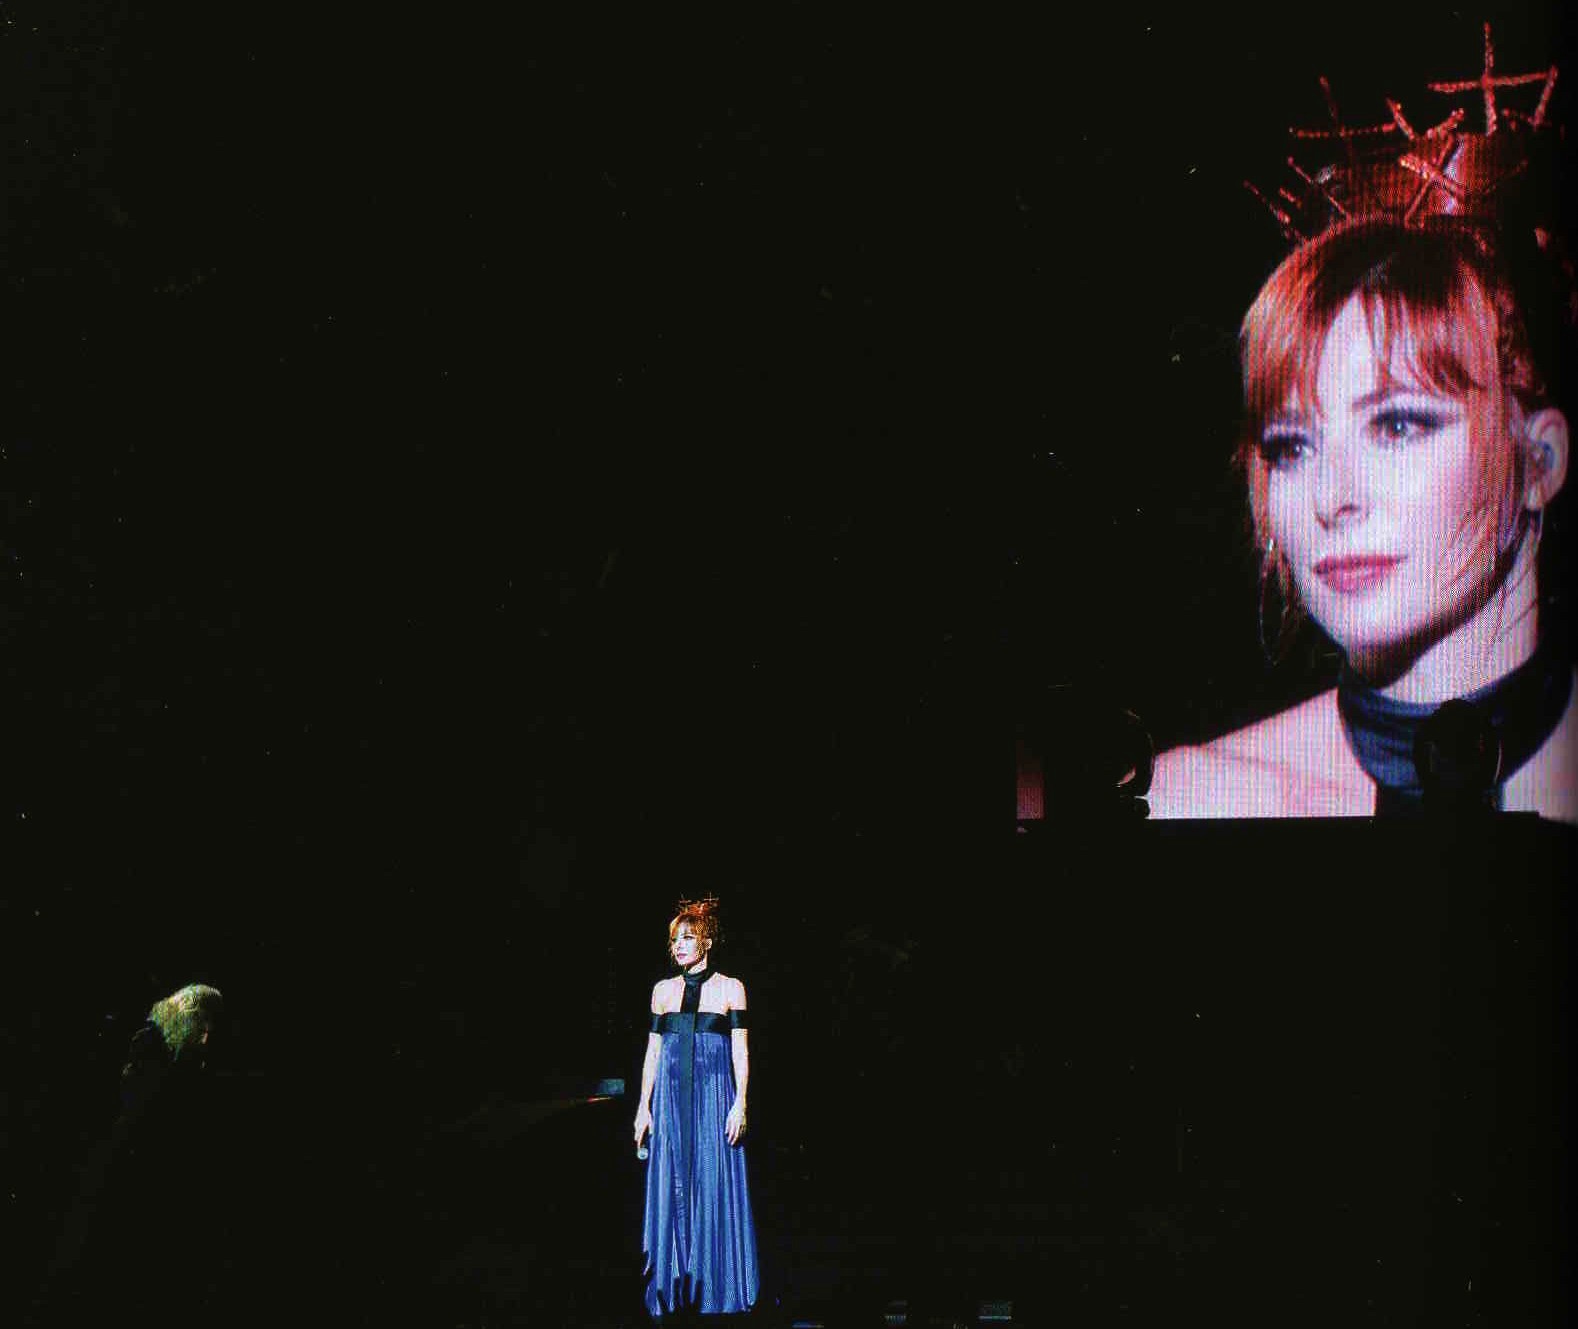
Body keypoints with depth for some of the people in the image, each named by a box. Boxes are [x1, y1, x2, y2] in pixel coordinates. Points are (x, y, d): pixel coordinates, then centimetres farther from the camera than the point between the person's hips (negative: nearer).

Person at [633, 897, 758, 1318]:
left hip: (714, 1096, -3)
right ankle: (674, 1291, 11)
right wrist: (643, 1106, 7)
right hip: (671, 1098, 3)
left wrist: (740, 1102, -10)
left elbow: (740, 1050, -1)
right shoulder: (664, 990, 11)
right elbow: (653, 1050, 12)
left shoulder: (730, 989, 2)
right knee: (671, 1189, 3)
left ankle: (718, 1289, 7)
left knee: (715, 1189, -2)